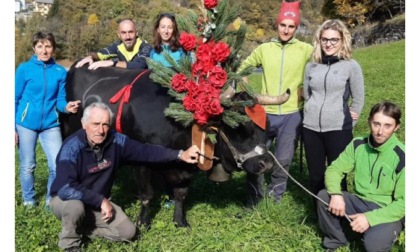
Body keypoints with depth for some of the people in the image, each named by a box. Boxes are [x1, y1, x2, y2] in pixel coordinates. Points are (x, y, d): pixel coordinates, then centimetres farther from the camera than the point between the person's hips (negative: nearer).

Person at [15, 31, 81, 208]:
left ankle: (52, 199, 20)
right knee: (27, 166, 10)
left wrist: (67, 107, -21)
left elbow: (60, 100, 2)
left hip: (50, 125, 1)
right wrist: (12, 127, -3)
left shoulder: (60, 72, -1)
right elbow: (15, 99, -1)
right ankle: (29, 200, 32)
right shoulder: (24, 69, -5)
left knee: (58, 165, -2)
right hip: (26, 124, -1)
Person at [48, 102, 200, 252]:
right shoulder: (72, 147, -28)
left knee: (127, 231, -5)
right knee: (75, 206, -39)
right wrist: (101, 200, -33)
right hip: (65, 199, -5)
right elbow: (65, 189, -36)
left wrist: (180, 155, -15)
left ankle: (82, 227, 10)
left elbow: (146, 151, -7)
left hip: (99, 202, 5)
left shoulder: (115, 141, -12)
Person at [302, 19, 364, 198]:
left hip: (338, 130, -3)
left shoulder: (351, 66, -3)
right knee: (315, 175, 13)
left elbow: (358, 99, 3)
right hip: (311, 128, 4)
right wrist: (314, 113, 10)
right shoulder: (311, 66, 6)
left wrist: (348, 122, 6)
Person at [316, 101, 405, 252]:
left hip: (387, 212, -4)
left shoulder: (402, 157, -19)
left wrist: (370, 218, -28)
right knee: (324, 196, -19)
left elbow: (403, 202, -18)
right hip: (359, 202, 4)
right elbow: (334, 169, -1)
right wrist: (336, 194, -23)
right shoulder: (358, 144, -5)